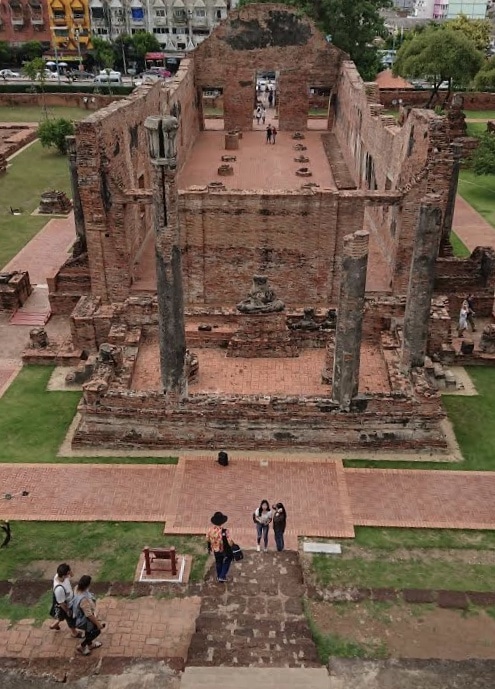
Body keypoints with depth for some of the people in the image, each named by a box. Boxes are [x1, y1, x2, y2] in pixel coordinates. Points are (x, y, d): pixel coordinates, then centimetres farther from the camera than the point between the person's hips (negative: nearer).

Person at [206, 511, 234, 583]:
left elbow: (208, 540, -3)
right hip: (224, 550, -4)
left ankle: (219, 577, 47)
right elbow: (230, 542, -27)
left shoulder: (210, 530, -21)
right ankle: (222, 576, 24)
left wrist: (209, 547, 16)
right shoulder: (225, 531, -35)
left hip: (215, 550, 4)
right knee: (227, 560, 26)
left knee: (218, 562, 28)